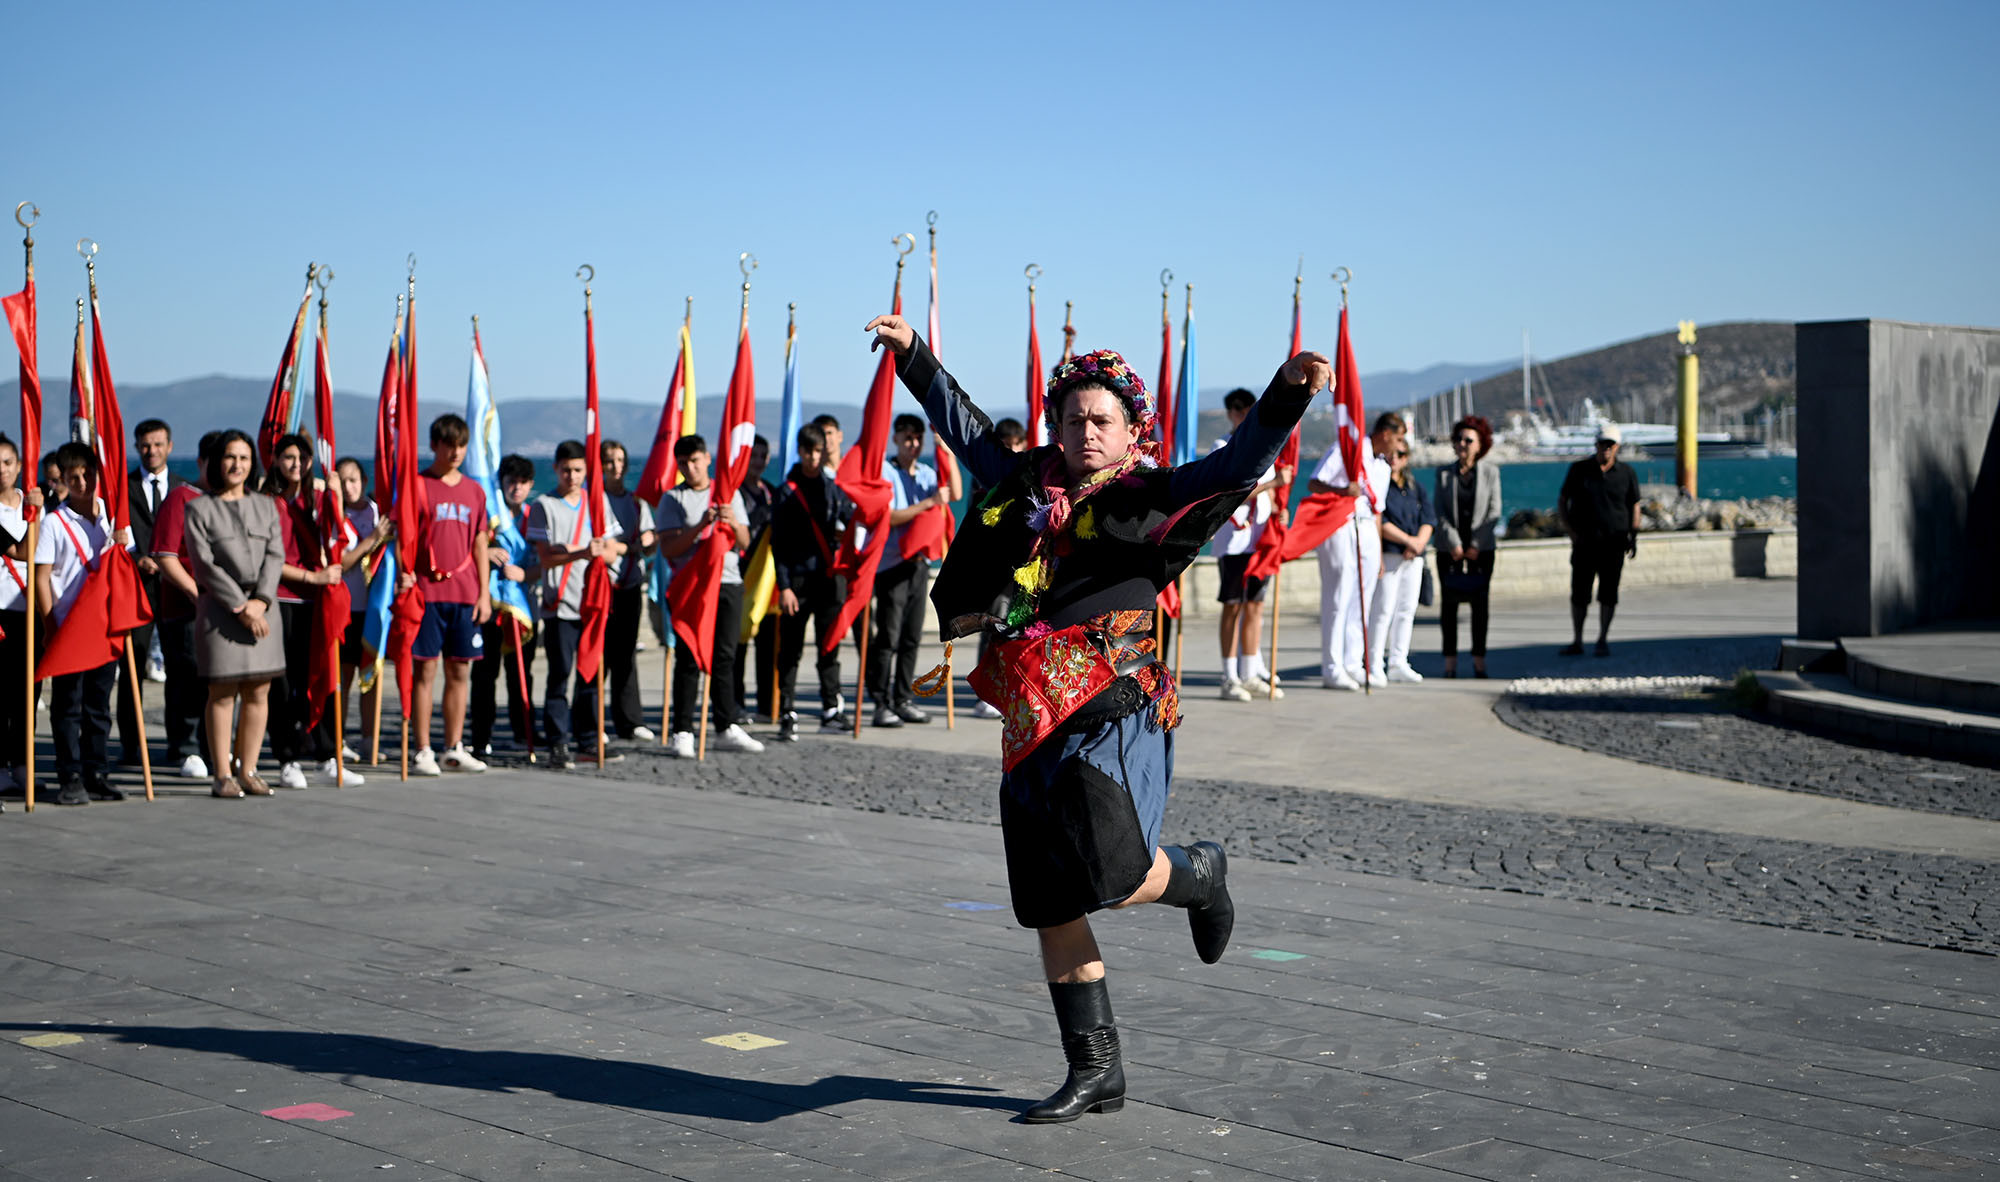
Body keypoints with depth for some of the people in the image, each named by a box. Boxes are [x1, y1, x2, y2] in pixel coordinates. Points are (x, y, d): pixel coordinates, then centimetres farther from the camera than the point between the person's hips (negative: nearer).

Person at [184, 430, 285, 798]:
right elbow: (205, 564, -6)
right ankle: (222, 775, 2)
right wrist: (240, 607, -12)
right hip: (219, 610, -4)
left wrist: (260, 601, -11)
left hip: (262, 608, 4)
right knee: (222, 693, -3)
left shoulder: (266, 506, 15)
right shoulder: (199, 508, 2)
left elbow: (275, 556, 5)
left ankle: (248, 771, 12)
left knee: (258, 692, 3)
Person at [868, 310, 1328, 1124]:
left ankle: (1199, 876, 17)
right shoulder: (1029, 486, 14)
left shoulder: (1151, 500, 1)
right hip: (1034, 726, 5)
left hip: (1113, 718, -5)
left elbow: (1244, 459, -10)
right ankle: (1095, 1072, 18)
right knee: (1050, 908, 6)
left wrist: (1288, 390, -25)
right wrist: (913, 355, 34)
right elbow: (964, 427, 29)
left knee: (1114, 878, -20)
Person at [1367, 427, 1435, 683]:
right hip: (1387, 554, -6)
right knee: (1384, 608, -9)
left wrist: (1419, 542, -9)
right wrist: (1408, 540, -14)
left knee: (1407, 609, 5)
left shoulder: (1416, 488, 17)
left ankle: (1398, 662, 10)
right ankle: (1374, 664, -4)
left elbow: (1428, 519, 10)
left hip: (1413, 557, 7)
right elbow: (1378, 522, -13)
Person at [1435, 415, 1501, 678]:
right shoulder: (1444, 473, 5)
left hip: (1481, 548, 0)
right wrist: (1454, 543, -11)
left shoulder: (1490, 472, 3)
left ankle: (1479, 661, 4)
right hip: (1449, 548, 1)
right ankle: (1450, 661, 3)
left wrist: (1476, 544, -10)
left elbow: (1494, 511, -1)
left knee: (1479, 603, 0)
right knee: (1448, 603, -1)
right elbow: (1440, 511, 0)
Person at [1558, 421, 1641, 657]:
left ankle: (1603, 640, 11)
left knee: (1608, 593, 0)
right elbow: (1562, 502, 9)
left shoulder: (1626, 473, 6)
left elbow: (1634, 505, 12)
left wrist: (1633, 536, 0)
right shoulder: (1579, 470, 4)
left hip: (1614, 543, 0)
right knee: (1579, 593, -1)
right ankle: (1577, 641, 9)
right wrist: (1571, 531, -3)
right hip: (1584, 542, 0)